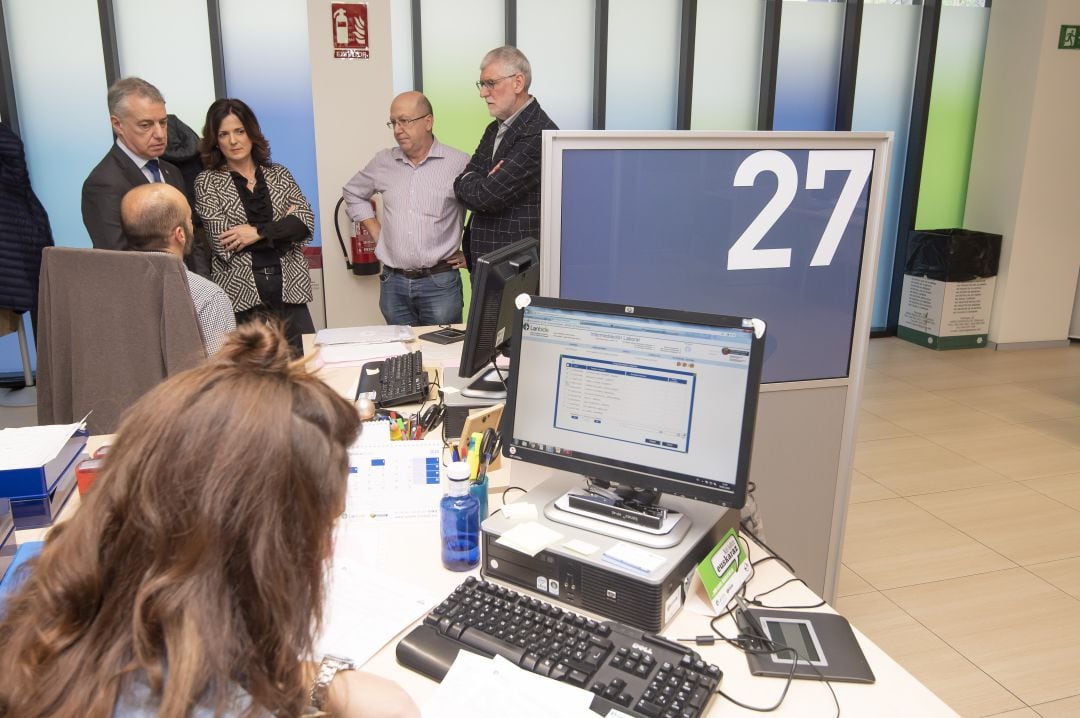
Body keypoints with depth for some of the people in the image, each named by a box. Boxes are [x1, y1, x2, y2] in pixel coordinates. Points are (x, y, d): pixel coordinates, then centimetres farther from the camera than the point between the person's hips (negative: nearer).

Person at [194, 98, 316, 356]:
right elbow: (223, 242, -7)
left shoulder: (279, 175, 12)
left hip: (289, 289, 2)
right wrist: (283, 225, -5)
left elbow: (305, 223, -1)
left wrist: (258, 232, -13)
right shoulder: (208, 182, 5)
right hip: (240, 294, -2)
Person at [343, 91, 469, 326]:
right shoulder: (383, 162, 8)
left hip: (439, 282, -4)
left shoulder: (459, 164, -5)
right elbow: (353, 193, 24)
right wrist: (375, 231, 13)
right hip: (393, 283, 4)